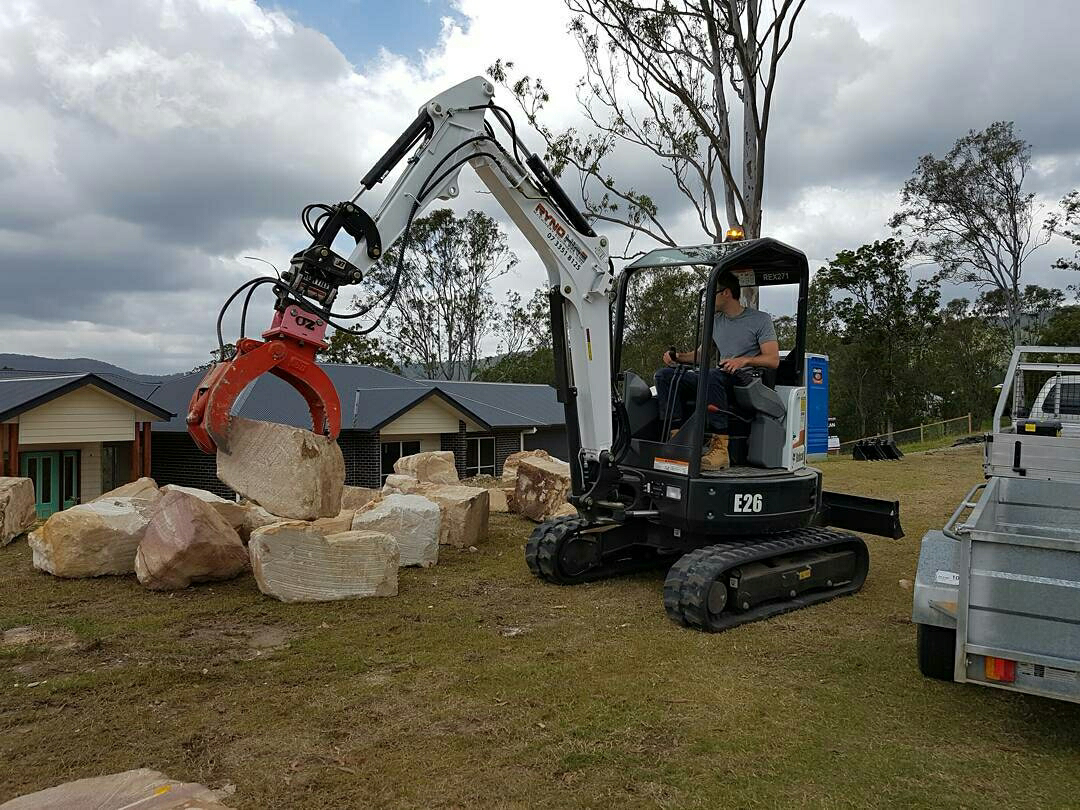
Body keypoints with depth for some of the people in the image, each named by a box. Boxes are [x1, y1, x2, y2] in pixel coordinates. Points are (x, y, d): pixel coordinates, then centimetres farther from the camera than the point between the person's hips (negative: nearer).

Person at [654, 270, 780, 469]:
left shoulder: (761, 319, 3)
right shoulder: (716, 321, 22)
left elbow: (773, 360, -5)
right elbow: (701, 353, 27)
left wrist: (744, 360, -22)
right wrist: (678, 356, 7)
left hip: (746, 380, -7)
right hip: (720, 377, 7)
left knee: (713, 376, -41)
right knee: (665, 375, -10)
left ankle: (720, 447, -43)